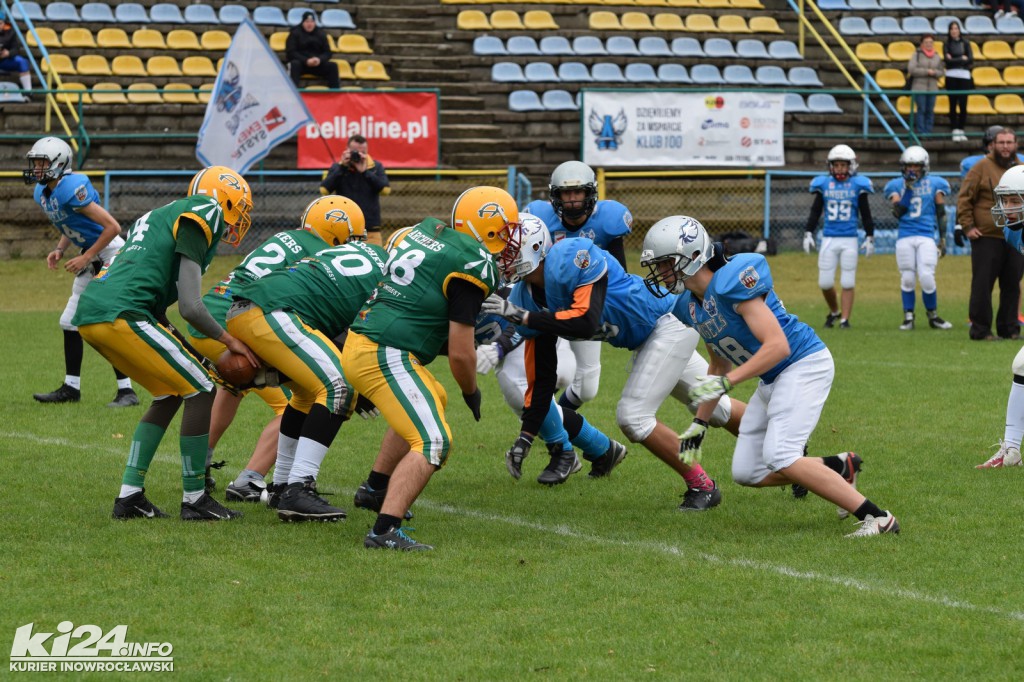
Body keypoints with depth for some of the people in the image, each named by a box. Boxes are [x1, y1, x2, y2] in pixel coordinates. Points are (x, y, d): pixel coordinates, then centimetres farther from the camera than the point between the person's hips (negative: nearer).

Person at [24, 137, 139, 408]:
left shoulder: (71, 189, -25)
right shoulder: (43, 194, 3)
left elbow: (113, 227, -24)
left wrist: (85, 258, -20)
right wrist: (59, 250, 1)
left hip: (111, 253, -10)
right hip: (91, 257, 10)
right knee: (70, 322, 12)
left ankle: (126, 391, -10)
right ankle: (71, 387, 21)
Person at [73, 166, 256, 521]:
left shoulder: (163, 216, 27)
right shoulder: (203, 214, -1)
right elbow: (190, 307, -10)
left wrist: (186, 352, 23)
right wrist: (229, 341, 5)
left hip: (89, 313, 9)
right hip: (120, 314, -9)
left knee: (170, 394, 21)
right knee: (200, 390, 1)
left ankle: (130, 496, 18)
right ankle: (194, 499, 7)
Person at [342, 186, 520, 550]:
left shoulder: (426, 231, 11)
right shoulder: (472, 265, -13)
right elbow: (460, 352, -12)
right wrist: (471, 392, 7)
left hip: (359, 341, 10)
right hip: (386, 356, -10)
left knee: (433, 400, 33)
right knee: (432, 444, -13)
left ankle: (377, 487, 41)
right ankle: (385, 530, -27)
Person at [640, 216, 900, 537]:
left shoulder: (730, 283, -24)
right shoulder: (690, 306, 5)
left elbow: (777, 346, -29)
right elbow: (719, 366, 19)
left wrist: (725, 382, -32)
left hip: (805, 365, -10)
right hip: (772, 380, 10)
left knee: (779, 457, -23)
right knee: (747, 472, 6)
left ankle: (877, 517, -19)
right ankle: (840, 468, 20)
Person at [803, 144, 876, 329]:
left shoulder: (858, 185, 1)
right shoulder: (824, 184, 5)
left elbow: (866, 215, 7)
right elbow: (815, 212, 12)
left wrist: (869, 238, 4)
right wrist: (808, 234, 5)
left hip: (849, 240, -2)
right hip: (828, 239, 2)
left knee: (848, 283, -1)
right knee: (825, 283, 2)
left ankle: (845, 319, 5)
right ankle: (834, 312, 25)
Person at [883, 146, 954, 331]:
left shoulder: (934, 184, 7)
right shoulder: (897, 185, 8)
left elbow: (941, 214, 9)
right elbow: (898, 213, -4)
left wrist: (943, 239, 5)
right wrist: (908, 189, -8)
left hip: (926, 237, -1)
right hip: (904, 237, 1)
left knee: (926, 278, -10)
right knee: (907, 279, 2)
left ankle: (933, 316, 7)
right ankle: (908, 317, 12)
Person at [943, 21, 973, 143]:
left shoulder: (965, 43, 8)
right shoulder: (946, 44, 5)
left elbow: (970, 59, -2)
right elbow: (948, 60, -7)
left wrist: (955, 60, -7)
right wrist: (962, 59, -7)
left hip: (964, 75, 1)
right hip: (951, 76, -1)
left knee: (963, 104, -2)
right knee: (953, 104, -2)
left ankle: (961, 130, 6)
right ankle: (955, 130, 1)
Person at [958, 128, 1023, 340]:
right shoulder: (982, 168, -3)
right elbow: (964, 199, -4)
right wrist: (967, 226, -10)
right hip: (987, 237, -5)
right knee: (982, 284, -5)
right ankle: (980, 329, -1)